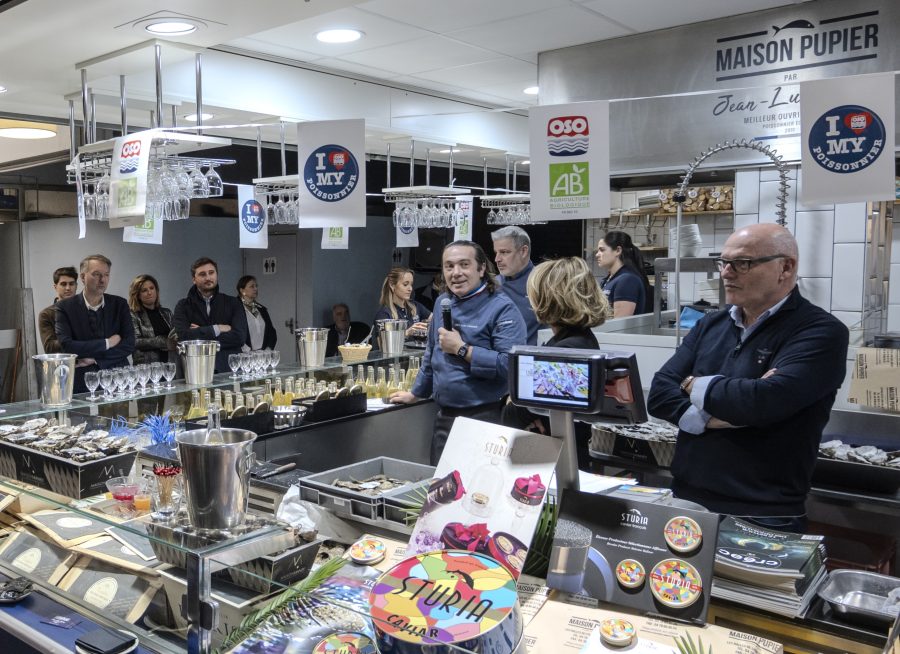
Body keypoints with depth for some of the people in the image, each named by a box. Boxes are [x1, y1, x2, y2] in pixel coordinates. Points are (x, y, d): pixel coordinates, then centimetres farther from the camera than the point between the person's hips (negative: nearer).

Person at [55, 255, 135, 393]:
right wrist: (107, 343, -8)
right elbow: (66, 346, -10)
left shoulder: (120, 304, 8)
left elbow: (129, 345, 0)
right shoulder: (65, 307, 2)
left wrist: (94, 358, -8)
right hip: (81, 384, -2)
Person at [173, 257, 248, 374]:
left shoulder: (233, 303, 12)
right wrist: (217, 329, -4)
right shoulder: (183, 306, 12)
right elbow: (184, 337, -6)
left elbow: (240, 337, -4)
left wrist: (199, 336, -3)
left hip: (228, 368, 1)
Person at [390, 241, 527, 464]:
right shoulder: (442, 303, 11)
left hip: (485, 418, -7)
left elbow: (510, 364, -24)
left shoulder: (502, 309, -11)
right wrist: (415, 393, 29)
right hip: (444, 416, 7)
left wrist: (462, 349, -19)